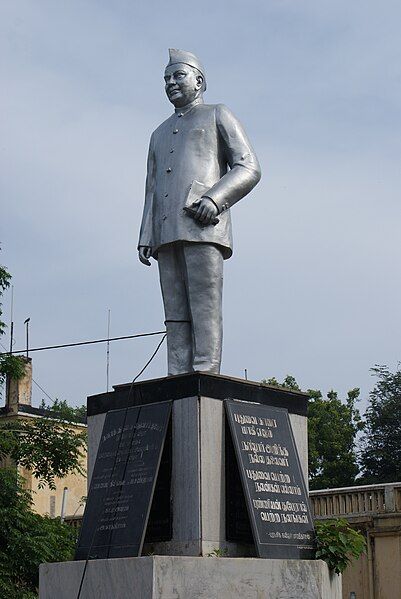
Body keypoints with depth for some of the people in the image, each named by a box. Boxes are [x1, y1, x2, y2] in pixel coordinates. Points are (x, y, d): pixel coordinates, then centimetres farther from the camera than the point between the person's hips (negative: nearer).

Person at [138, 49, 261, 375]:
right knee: (176, 314, -3)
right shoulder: (160, 135, 32)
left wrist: (214, 198, -15)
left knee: (204, 308, -15)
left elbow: (249, 168, 2)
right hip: (167, 234, 6)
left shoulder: (219, 116, 14)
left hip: (203, 225, -6)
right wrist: (145, 238, 11)